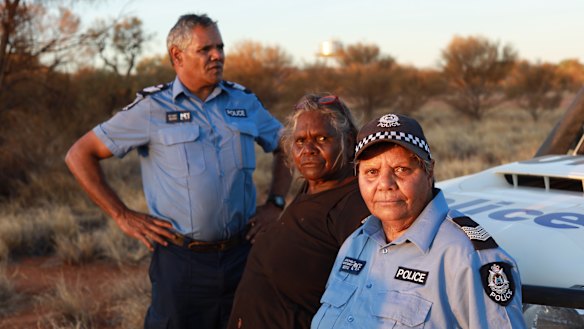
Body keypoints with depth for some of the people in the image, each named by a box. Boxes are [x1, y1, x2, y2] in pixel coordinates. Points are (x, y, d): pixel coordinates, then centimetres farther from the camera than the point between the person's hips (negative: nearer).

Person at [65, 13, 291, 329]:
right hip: (181, 259, -3)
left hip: (242, 253, 4)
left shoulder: (245, 102, 6)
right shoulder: (152, 108, -5)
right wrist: (122, 216, -6)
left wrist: (275, 204, 9)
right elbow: (80, 155, -2)